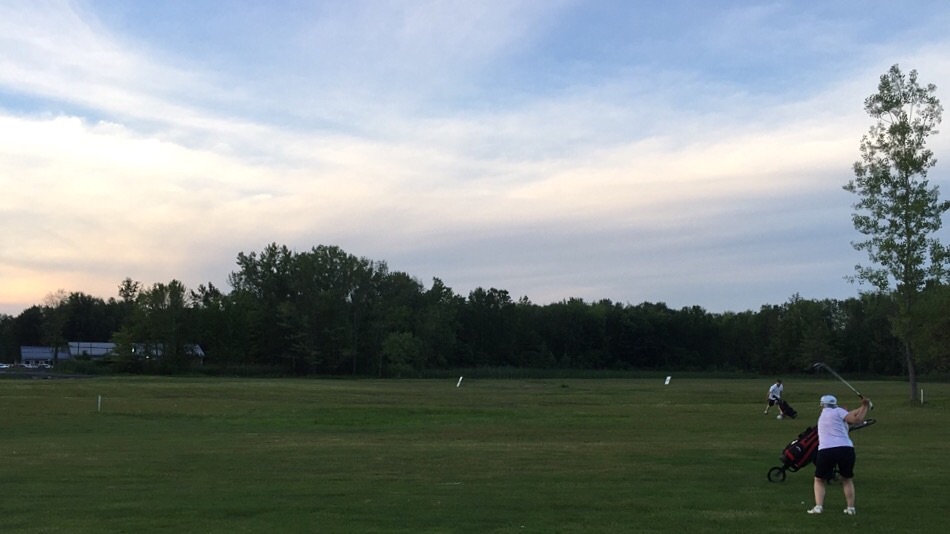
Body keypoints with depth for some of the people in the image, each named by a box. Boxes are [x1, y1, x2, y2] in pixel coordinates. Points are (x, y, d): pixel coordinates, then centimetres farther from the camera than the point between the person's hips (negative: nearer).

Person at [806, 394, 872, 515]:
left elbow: (847, 415, 19)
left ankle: (818, 506, 0)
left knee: (819, 479, 17)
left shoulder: (822, 416, 24)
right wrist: (865, 406, 7)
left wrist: (862, 407, 13)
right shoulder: (837, 411, 9)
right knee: (847, 479, 22)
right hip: (846, 449, -2)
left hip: (826, 451, 2)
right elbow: (857, 420, -2)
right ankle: (851, 508, 17)